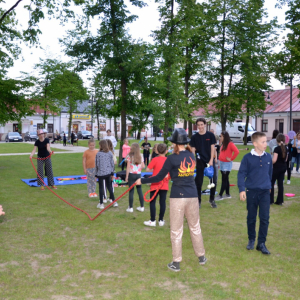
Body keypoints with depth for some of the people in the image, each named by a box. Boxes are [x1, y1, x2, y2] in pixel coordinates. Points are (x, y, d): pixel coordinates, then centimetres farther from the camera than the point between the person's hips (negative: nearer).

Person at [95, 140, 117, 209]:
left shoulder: (98, 154, -12)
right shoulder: (110, 153, 0)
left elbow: (97, 165, -8)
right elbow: (112, 164, 5)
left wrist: (96, 174, 2)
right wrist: (112, 173, 14)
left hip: (101, 173, -4)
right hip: (108, 173, 4)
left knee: (101, 188, 6)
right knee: (109, 186, 16)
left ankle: (101, 204, 13)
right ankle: (114, 201, 19)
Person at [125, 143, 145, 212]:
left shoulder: (129, 156, -9)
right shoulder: (140, 156, 1)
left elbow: (128, 167, -8)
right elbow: (143, 166, 3)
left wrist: (126, 176, -3)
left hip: (131, 174, -3)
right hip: (138, 174, 3)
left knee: (131, 191, 1)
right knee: (139, 190, 10)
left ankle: (130, 208, 5)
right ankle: (142, 207, 15)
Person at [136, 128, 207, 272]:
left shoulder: (172, 158, -12)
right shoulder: (192, 155, 4)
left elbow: (159, 177, -8)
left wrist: (142, 181, 3)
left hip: (178, 197, -5)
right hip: (192, 196, 5)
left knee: (176, 231, 6)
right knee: (195, 227, 18)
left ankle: (176, 263, 14)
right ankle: (201, 257, 31)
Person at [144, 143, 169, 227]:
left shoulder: (155, 159, -10)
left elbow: (147, 169, -11)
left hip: (155, 185, -3)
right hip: (164, 185, 3)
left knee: (152, 202, 6)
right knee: (162, 202, 9)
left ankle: (152, 221, 8)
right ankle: (161, 220, 16)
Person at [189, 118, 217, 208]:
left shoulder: (210, 135, 0)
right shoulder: (194, 137, 0)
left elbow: (212, 148, 0)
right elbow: (193, 150, 0)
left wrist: (211, 160, -8)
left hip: (210, 161, 0)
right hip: (200, 162, 0)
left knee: (213, 180, 1)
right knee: (198, 182, 2)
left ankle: (212, 199, 19)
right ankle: (198, 201, 14)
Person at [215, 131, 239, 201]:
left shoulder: (230, 144, -13)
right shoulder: (223, 144, 13)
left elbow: (237, 151, -24)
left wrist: (231, 158, -18)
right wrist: (220, 157, 11)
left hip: (227, 164, -9)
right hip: (222, 163, 9)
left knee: (224, 180, -5)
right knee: (225, 179, 13)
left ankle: (220, 195, -3)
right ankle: (227, 194, 20)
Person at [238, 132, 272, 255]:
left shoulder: (268, 157, 2)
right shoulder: (248, 158, -8)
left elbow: (270, 173, 14)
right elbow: (241, 174, -7)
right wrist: (241, 189, -15)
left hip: (265, 192, 2)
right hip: (251, 191, -2)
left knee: (265, 218, -1)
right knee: (251, 218, 11)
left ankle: (261, 243, 9)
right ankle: (251, 240, 28)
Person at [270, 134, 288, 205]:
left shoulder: (277, 149, -18)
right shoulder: (286, 148, 5)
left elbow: (274, 160, -21)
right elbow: (286, 159, 13)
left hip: (277, 167, -7)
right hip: (283, 167, 7)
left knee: (271, 183, 4)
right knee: (280, 183, 10)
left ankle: (270, 200, 6)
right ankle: (280, 201, 12)